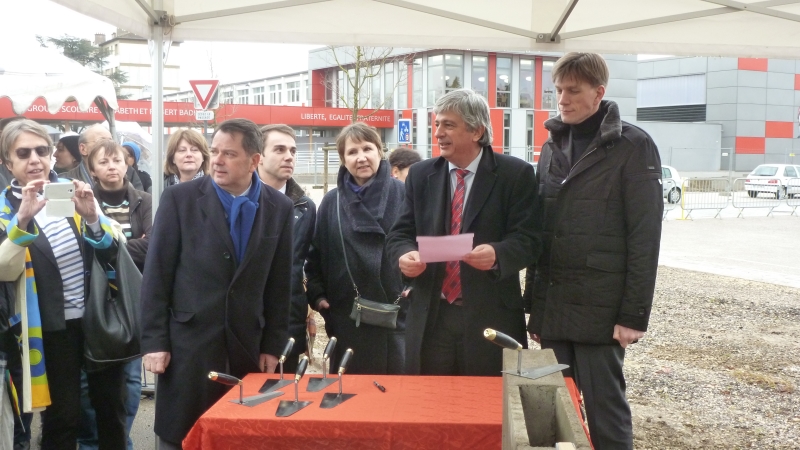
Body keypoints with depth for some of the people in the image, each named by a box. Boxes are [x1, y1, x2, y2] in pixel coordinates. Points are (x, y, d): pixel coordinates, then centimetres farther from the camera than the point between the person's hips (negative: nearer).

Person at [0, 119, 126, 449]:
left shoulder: (73, 190, 4)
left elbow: (111, 246, 1)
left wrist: (92, 215, -20)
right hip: (54, 327, -2)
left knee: (111, 406, 12)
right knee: (62, 417, 6)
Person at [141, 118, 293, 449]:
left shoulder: (280, 208, 2)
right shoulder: (180, 198, -4)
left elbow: (280, 283, 6)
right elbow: (156, 275, -4)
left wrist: (273, 345, 5)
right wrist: (154, 341, -7)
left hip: (246, 346, 2)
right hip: (188, 343, -2)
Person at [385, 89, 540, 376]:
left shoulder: (515, 174, -2)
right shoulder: (420, 175, 10)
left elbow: (528, 240, -7)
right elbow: (401, 233, 9)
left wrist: (497, 255, -28)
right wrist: (405, 254, -13)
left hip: (491, 317, -3)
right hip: (431, 317, 3)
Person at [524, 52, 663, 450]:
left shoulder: (632, 146, -5)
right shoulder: (551, 148, 13)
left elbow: (644, 237, -9)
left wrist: (634, 314, -13)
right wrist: (533, 303, 11)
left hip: (600, 309, -5)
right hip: (553, 306, 6)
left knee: (605, 410, 2)